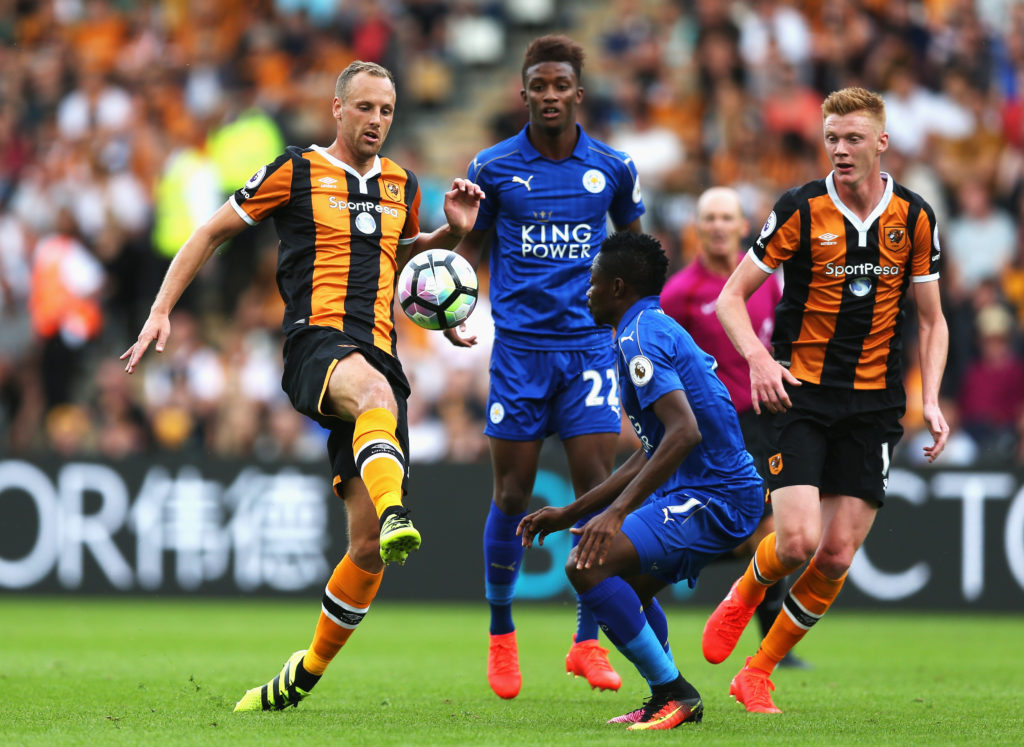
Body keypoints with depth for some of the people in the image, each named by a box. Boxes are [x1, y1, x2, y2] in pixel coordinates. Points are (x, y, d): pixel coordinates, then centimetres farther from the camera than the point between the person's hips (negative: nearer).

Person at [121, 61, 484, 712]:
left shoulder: (401, 186, 20)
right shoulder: (298, 171, 7)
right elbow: (214, 232, 12)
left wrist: (453, 231, 17)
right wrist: (162, 310, 5)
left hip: (378, 357, 5)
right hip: (317, 342, -5)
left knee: (369, 545, -4)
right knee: (374, 390, -44)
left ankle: (307, 673, 14)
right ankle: (394, 512, -71)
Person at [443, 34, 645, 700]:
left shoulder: (613, 168, 3)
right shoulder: (493, 167, 1)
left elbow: (631, 240, 18)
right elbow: (472, 244, 11)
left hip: (591, 343, 1)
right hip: (518, 345, -1)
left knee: (598, 487, -7)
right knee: (512, 495, 1)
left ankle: (589, 644, 1)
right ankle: (501, 638, 18)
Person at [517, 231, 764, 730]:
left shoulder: (641, 337, -13)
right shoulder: (657, 330, 20)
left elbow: (684, 432, -28)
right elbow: (649, 457, 25)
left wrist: (617, 512, -31)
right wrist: (569, 514, 24)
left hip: (714, 499, -11)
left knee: (589, 568, -21)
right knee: (626, 582, 31)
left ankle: (674, 693, -15)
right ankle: (667, 702, 29)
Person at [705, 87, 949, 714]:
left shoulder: (915, 217, 2)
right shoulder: (802, 210, -7)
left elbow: (933, 320, 12)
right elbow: (731, 296, -2)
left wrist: (931, 400, -2)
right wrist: (761, 360, -20)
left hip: (874, 403, 3)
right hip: (801, 395, -3)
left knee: (838, 555, -4)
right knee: (799, 540, -18)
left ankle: (759, 674, 12)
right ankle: (746, 592, 18)